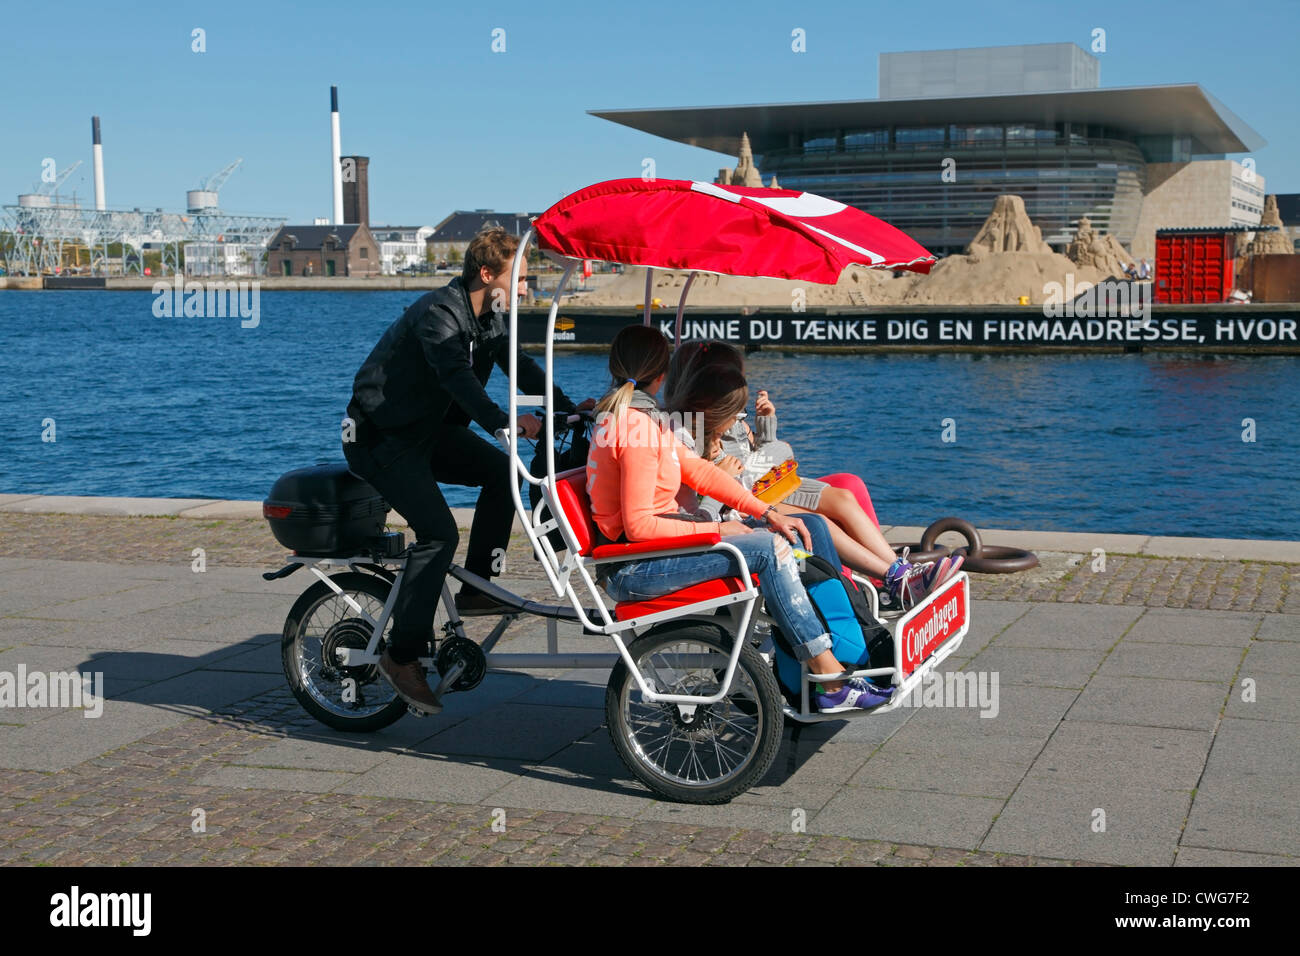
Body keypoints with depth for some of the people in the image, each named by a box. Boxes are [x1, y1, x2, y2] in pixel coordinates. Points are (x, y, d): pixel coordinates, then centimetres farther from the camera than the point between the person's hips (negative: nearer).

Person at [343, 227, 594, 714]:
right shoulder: (437, 312, -24)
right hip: (381, 436, -9)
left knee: (502, 470, -8)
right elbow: (455, 373, -39)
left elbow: (520, 366, 2)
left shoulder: (489, 318, 5)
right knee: (438, 532, -20)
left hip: (429, 428, 9)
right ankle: (402, 656, -12)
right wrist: (502, 419, -53)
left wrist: (570, 407, -13)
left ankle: (477, 588, 1)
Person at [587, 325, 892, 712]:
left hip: (655, 542, 10)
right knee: (768, 548, -25)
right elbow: (639, 525, -22)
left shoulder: (636, 417, 14)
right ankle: (832, 682, -22)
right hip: (633, 568, -10)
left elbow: (697, 469, 10)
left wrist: (768, 513, 1)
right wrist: (716, 529, -14)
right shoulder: (637, 427, -18)